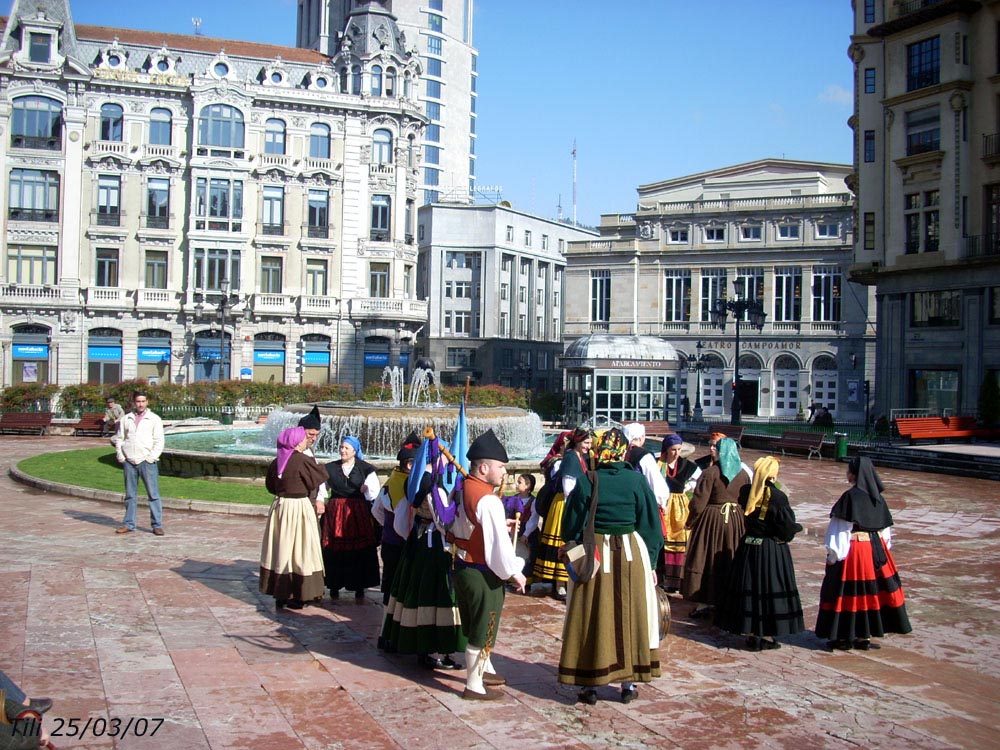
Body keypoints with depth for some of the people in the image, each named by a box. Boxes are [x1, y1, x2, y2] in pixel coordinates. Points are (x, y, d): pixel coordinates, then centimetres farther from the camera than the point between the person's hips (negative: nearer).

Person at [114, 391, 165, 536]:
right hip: (129, 462, 3)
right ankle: (129, 524, 17)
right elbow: (119, 438, 14)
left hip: (147, 462, -3)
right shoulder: (125, 419, 11)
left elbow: (159, 441, 0)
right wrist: (120, 456, 2)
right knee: (130, 495, 9)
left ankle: (157, 525, -1)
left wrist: (151, 458, -9)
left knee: (154, 494, -4)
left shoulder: (154, 419, 4)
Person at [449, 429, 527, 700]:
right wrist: (514, 572, -12)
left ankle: (484, 670, 40)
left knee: (474, 625, 23)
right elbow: (499, 543, -25)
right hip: (482, 574, -9)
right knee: (482, 631, 6)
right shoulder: (487, 500, -24)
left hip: (462, 566, 9)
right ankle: (474, 686, 16)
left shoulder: (462, 489, 3)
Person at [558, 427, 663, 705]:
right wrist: (650, 563, 9)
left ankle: (590, 685, 13)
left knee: (593, 619, 7)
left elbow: (571, 528, -2)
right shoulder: (636, 481, -5)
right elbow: (650, 526, -1)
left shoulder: (586, 482, -7)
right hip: (631, 555, 1)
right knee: (629, 617, 12)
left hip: (593, 555, 0)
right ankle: (629, 683, 19)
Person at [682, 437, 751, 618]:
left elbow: (699, 501, -13)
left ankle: (705, 603, 4)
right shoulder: (744, 474, 3)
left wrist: (691, 522, -1)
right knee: (729, 561, 14)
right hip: (736, 520, 5)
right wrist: (741, 519, 18)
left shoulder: (710, 473, -13)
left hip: (712, 519, -5)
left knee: (706, 560, 4)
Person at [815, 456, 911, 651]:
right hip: (875, 549, 7)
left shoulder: (851, 496, -16)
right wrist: (883, 547, 21)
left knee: (849, 592, 3)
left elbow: (841, 527, -16)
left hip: (853, 549, -7)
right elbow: (885, 527, 11)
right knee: (871, 590, 12)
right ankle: (865, 636, 20)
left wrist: (834, 553, -11)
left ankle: (846, 636, 10)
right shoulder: (877, 497, 4)